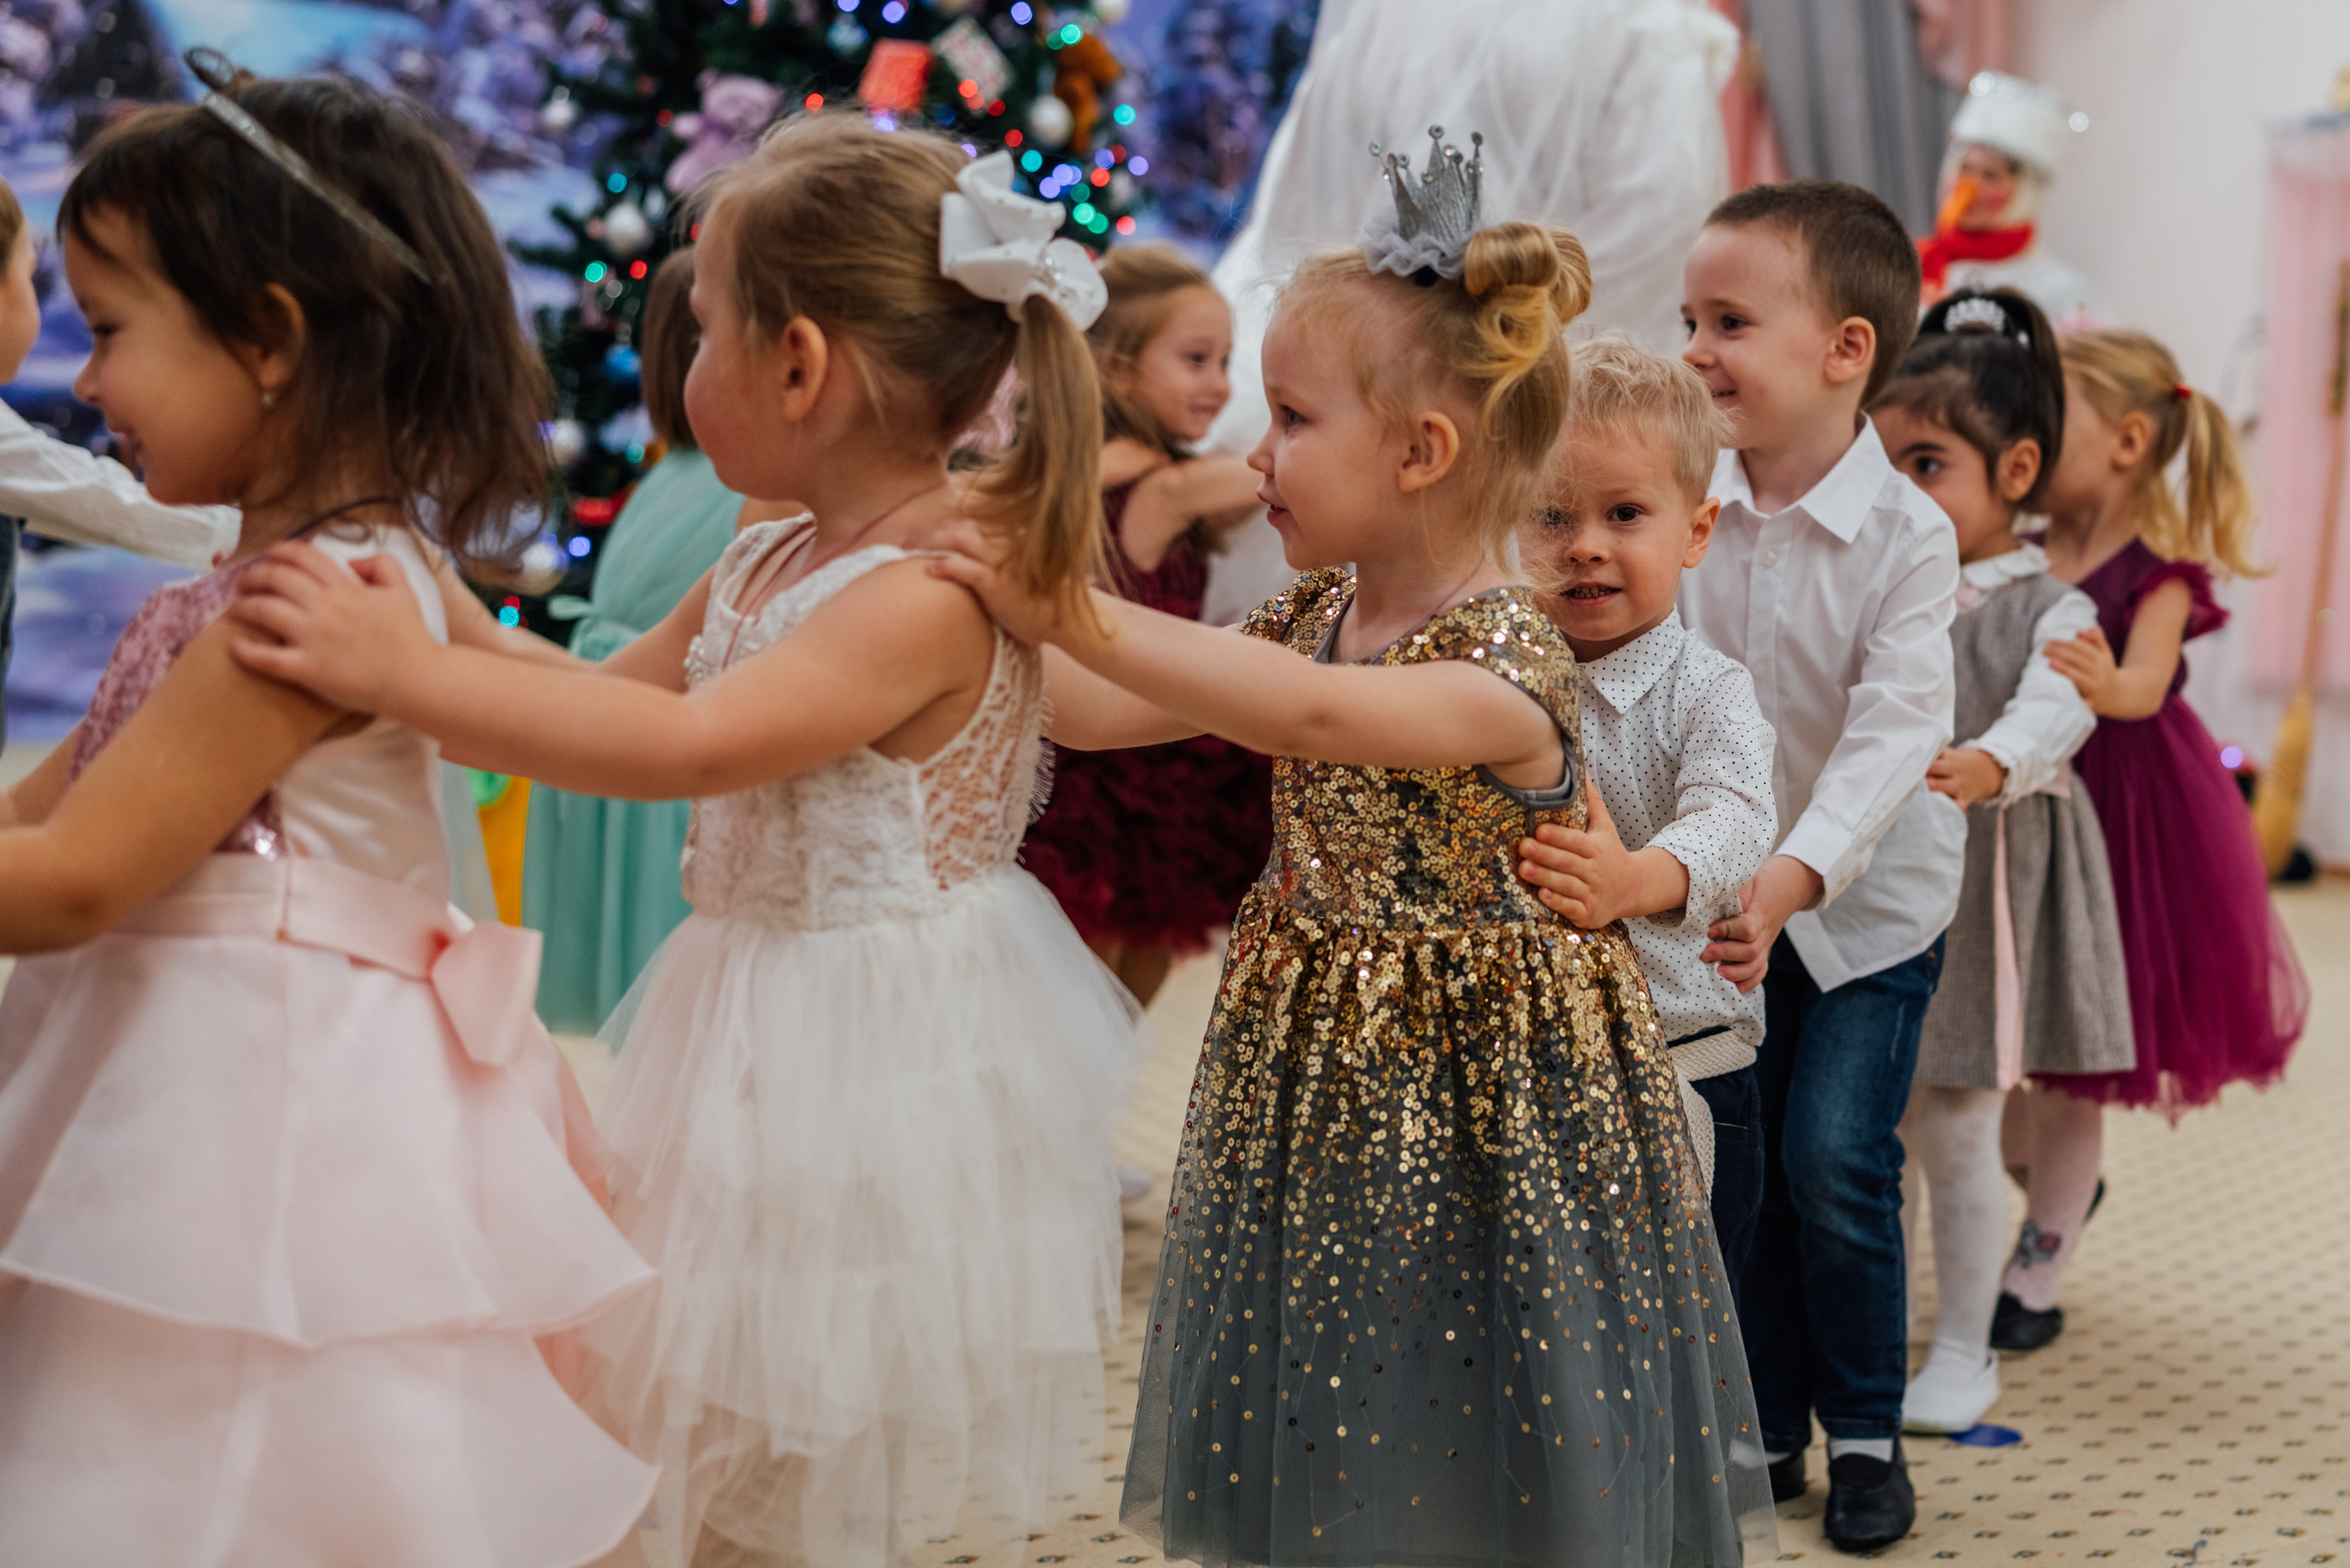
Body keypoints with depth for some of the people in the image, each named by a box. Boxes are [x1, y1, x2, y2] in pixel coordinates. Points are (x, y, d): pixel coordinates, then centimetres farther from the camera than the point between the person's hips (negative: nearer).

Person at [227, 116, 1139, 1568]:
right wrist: (422, 610, 8)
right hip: (766, 1021, 9)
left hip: (868, 1057, -9)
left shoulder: (935, 599, -25)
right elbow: (607, 696, 19)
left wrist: (414, 676, -38)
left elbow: (691, 744, -35)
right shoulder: (761, 566, 6)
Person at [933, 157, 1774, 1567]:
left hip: (1475, 1103, -7)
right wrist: (987, 614, -6)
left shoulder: (1507, 670, -22)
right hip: (1318, 1076, 7)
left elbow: (1314, 716, -40)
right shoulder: (1315, 621, 4)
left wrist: (1072, 613, -41)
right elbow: (1099, 714, 5)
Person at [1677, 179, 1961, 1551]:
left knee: (1835, 1158, -9)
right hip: (1732, 890, 4)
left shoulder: (1906, 535, -18)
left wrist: (1791, 877, -39)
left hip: (1868, 898, -4)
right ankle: (1766, 1424, 23)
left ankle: (1867, 1429, 12)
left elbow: (1893, 733, -26)